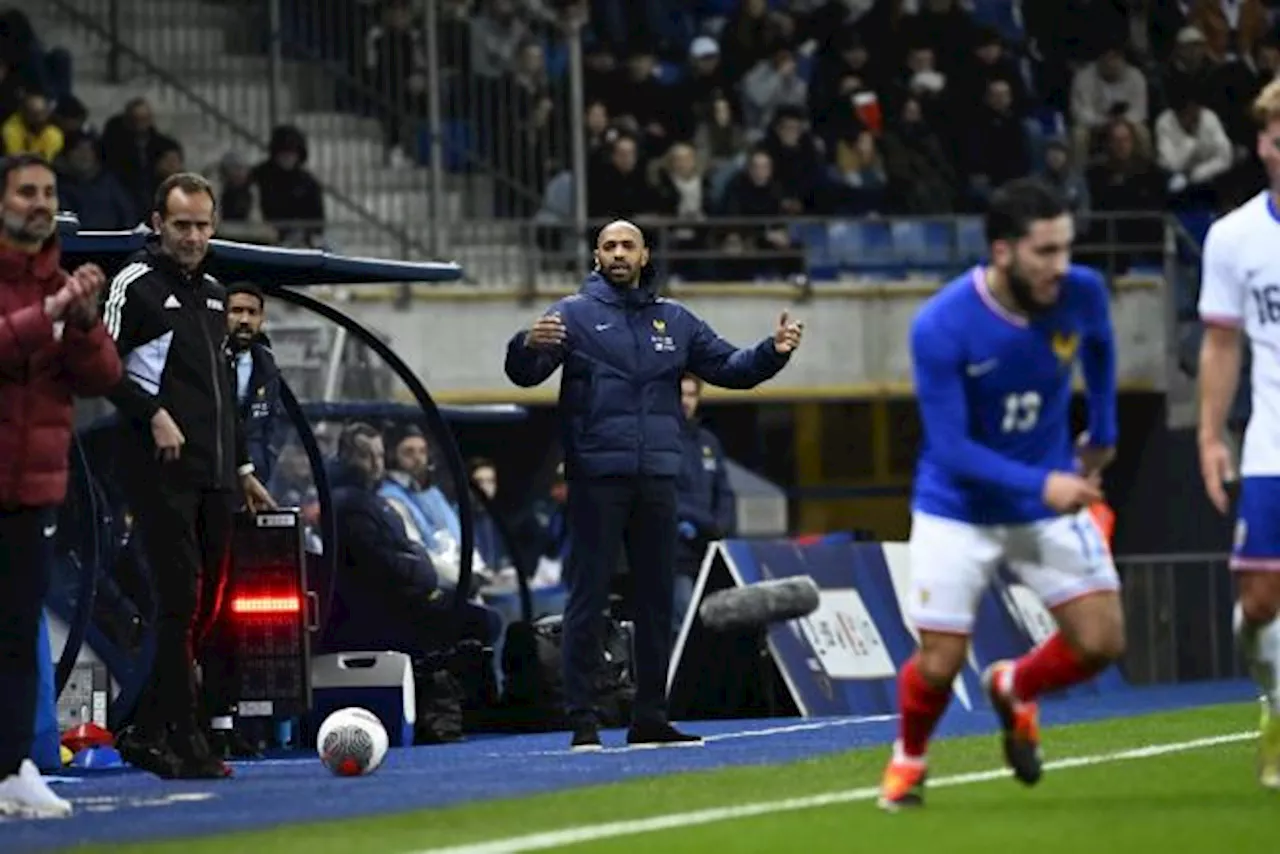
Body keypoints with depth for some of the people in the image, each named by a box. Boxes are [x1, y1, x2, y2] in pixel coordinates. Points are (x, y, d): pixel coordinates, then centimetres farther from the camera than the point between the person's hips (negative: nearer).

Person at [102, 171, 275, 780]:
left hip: (214, 477, 8)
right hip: (161, 472, -8)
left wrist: (242, 466, 25)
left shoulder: (213, 293, 20)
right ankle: (186, 743, -12)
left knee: (203, 610, 5)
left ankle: (145, 733, 13)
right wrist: (154, 415, -18)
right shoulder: (136, 283, -3)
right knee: (181, 601, -12)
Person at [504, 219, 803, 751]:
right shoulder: (575, 314, 1)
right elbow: (525, 374, -9)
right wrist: (530, 346, -32)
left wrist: (773, 351, 0)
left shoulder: (674, 321, 15)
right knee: (589, 596, -5)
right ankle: (582, 721, -5)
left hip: (657, 478, 5)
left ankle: (650, 717, 17)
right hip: (597, 476, -5)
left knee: (656, 598, 9)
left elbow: (728, 367, 18)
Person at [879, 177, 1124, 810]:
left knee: (1102, 642, -5)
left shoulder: (1082, 294, -16)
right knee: (939, 664, -5)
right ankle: (908, 757, 29)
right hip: (957, 511, -3)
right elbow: (950, 447, -24)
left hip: (1050, 498, 3)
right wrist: (1041, 484, -33)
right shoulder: (940, 327, -27)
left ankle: (1014, 688, 28)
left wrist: (1103, 431, 15)